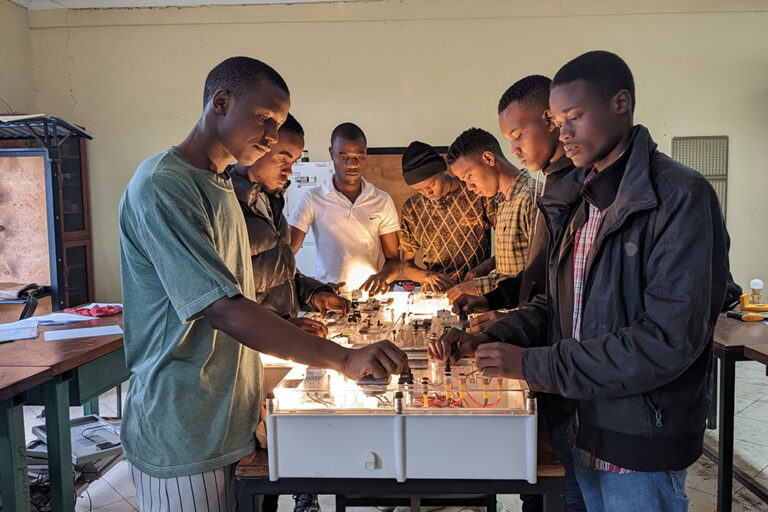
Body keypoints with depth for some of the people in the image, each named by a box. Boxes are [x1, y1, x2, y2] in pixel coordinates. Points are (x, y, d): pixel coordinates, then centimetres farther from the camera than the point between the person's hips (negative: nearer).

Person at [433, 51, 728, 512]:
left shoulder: (681, 196, -18)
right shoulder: (577, 199, 7)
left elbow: (668, 340, -25)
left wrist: (532, 364, -23)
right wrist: (491, 340, -7)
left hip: (643, 445, -7)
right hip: (583, 431, 7)